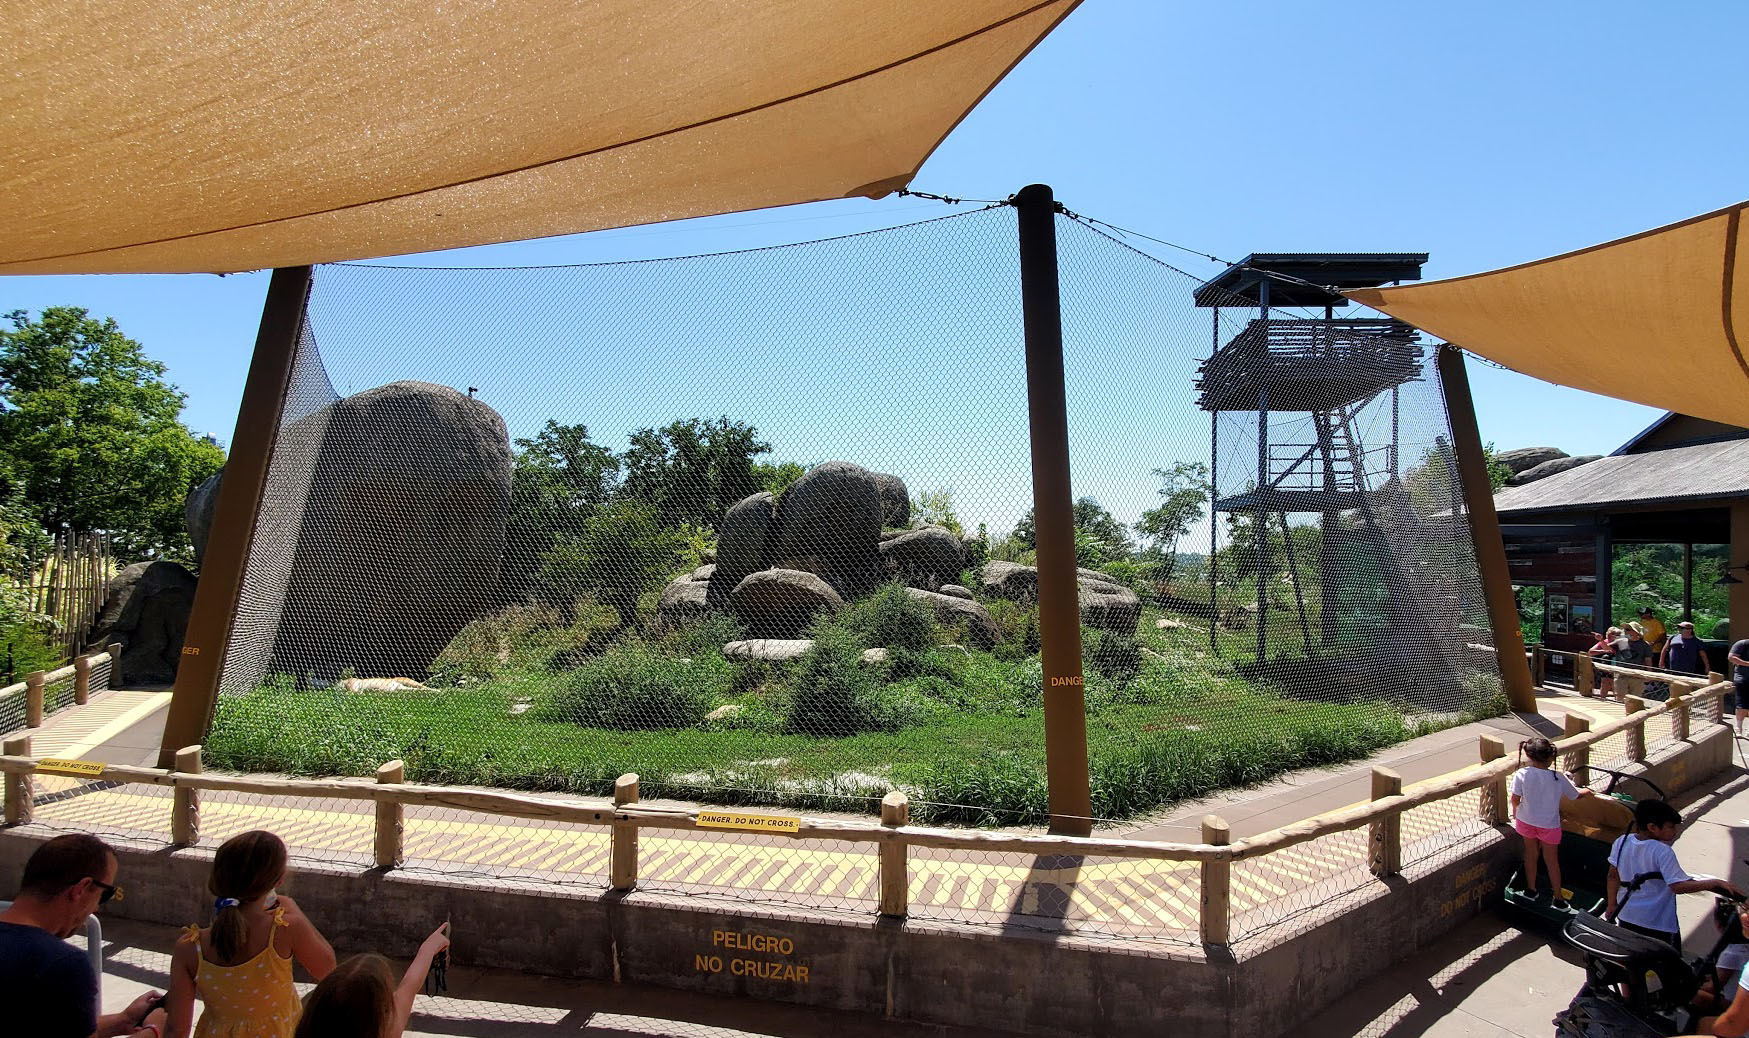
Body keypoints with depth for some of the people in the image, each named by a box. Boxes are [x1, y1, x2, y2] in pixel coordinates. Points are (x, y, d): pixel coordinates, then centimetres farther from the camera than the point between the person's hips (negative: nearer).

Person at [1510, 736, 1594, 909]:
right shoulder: (1558, 778, -17)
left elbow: (1515, 799, -13)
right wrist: (1587, 792, 24)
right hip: (1549, 824, -1)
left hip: (1526, 821, 1)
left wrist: (1515, 814, 9)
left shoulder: (1521, 774, -19)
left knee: (1530, 854, 20)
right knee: (1552, 860, 14)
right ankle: (1557, 898, 24)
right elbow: (1575, 795, 0)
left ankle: (1531, 889, 34)